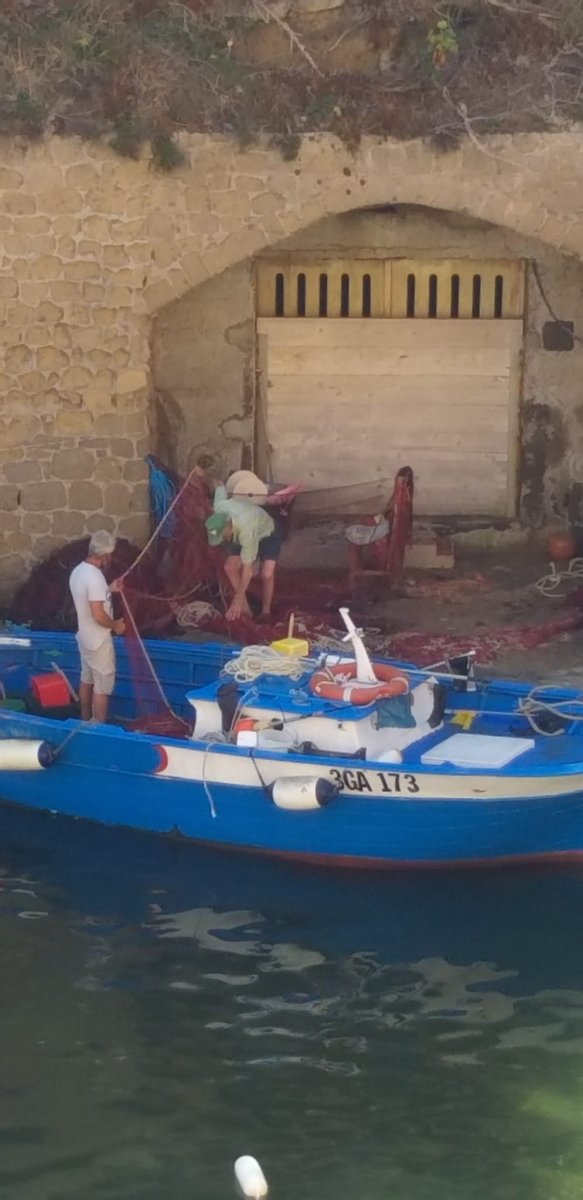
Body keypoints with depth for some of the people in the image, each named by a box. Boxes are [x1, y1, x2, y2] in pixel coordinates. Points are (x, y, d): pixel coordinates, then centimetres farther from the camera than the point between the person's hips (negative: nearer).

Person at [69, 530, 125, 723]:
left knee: (87, 680, 21)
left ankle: (86, 721, 32)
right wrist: (116, 625, -12)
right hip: (98, 641, -10)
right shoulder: (95, 577, -28)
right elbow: (98, 615, -29)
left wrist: (108, 590, 18)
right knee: (102, 686, 1)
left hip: (85, 637, 10)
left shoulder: (78, 571, 2)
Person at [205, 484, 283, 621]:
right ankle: (245, 609, -4)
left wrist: (238, 600, -36)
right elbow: (221, 489, -4)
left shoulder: (246, 529, -47)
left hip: (267, 535, -6)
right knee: (230, 567, -13)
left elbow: (247, 569, -40)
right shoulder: (219, 509, -31)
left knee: (267, 574, -23)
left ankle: (266, 612, -1)